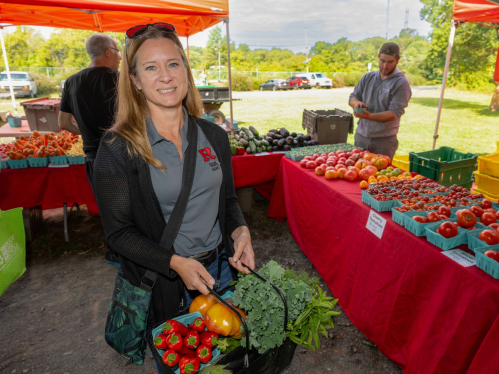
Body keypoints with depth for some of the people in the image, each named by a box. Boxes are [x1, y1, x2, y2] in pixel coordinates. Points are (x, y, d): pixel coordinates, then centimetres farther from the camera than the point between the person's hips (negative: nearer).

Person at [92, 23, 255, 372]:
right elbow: (119, 231, -12)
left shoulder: (214, 136, -3)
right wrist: (176, 263, -23)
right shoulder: (118, 149, -15)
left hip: (219, 266, 4)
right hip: (161, 280, -3)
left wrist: (240, 229, -12)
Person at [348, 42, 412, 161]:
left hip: (384, 140, -4)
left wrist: (370, 116, -30)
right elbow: (353, 97, 10)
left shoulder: (401, 84, -6)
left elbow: (394, 113, -15)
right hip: (361, 136, 4)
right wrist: (357, 103, -16)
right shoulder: (368, 77, 11)